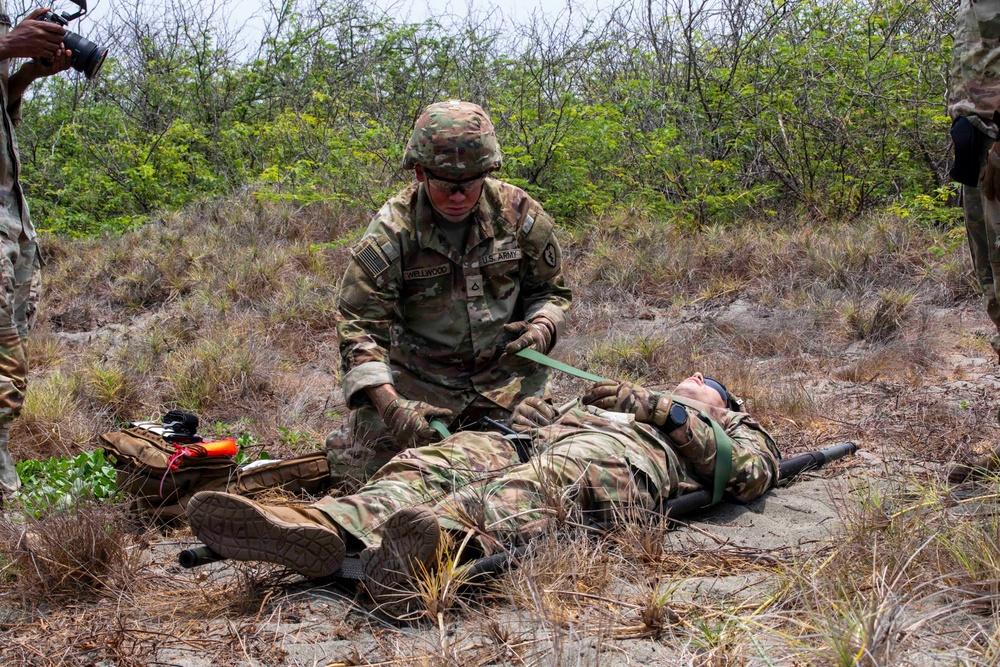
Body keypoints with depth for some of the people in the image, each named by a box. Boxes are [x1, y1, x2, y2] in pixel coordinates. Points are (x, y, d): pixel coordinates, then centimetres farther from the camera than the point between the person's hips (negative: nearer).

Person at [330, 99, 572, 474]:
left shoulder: (518, 214, -7)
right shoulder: (390, 233, -16)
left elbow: (551, 291, 8)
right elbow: (359, 326, -19)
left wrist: (541, 329, -16)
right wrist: (390, 406, -34)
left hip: (507, 377, 2)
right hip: (419, 380, -2)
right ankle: (348, 445, 24)